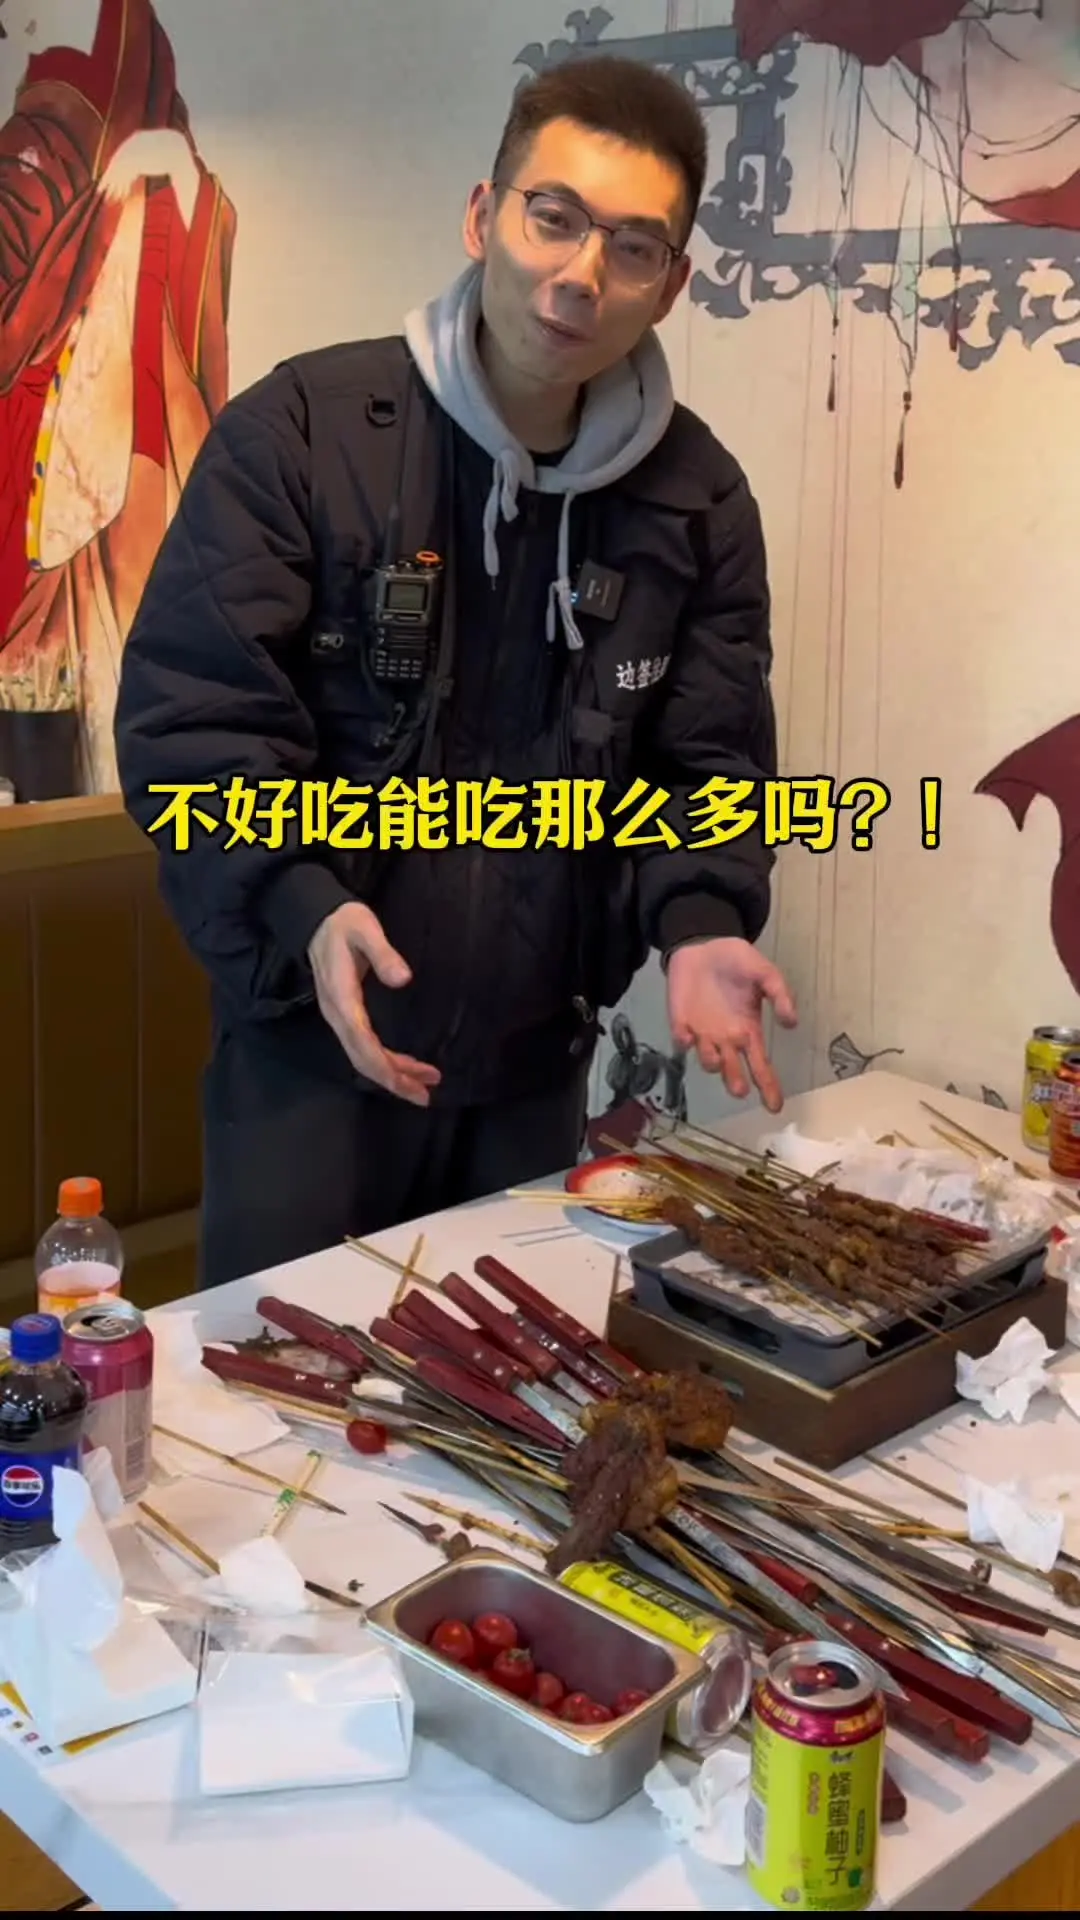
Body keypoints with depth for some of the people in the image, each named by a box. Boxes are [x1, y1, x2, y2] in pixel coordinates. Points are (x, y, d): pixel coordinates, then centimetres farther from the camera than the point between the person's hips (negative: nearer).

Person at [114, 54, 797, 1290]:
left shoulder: (698, 499, 0)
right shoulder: (298, 431, -11)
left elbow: (711, 759, 4)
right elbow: (190, 712, -13)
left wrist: (698, 922, -16)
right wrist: (305, 909, -28)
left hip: (537, 1058, 4)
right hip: (312, 1042, -3)